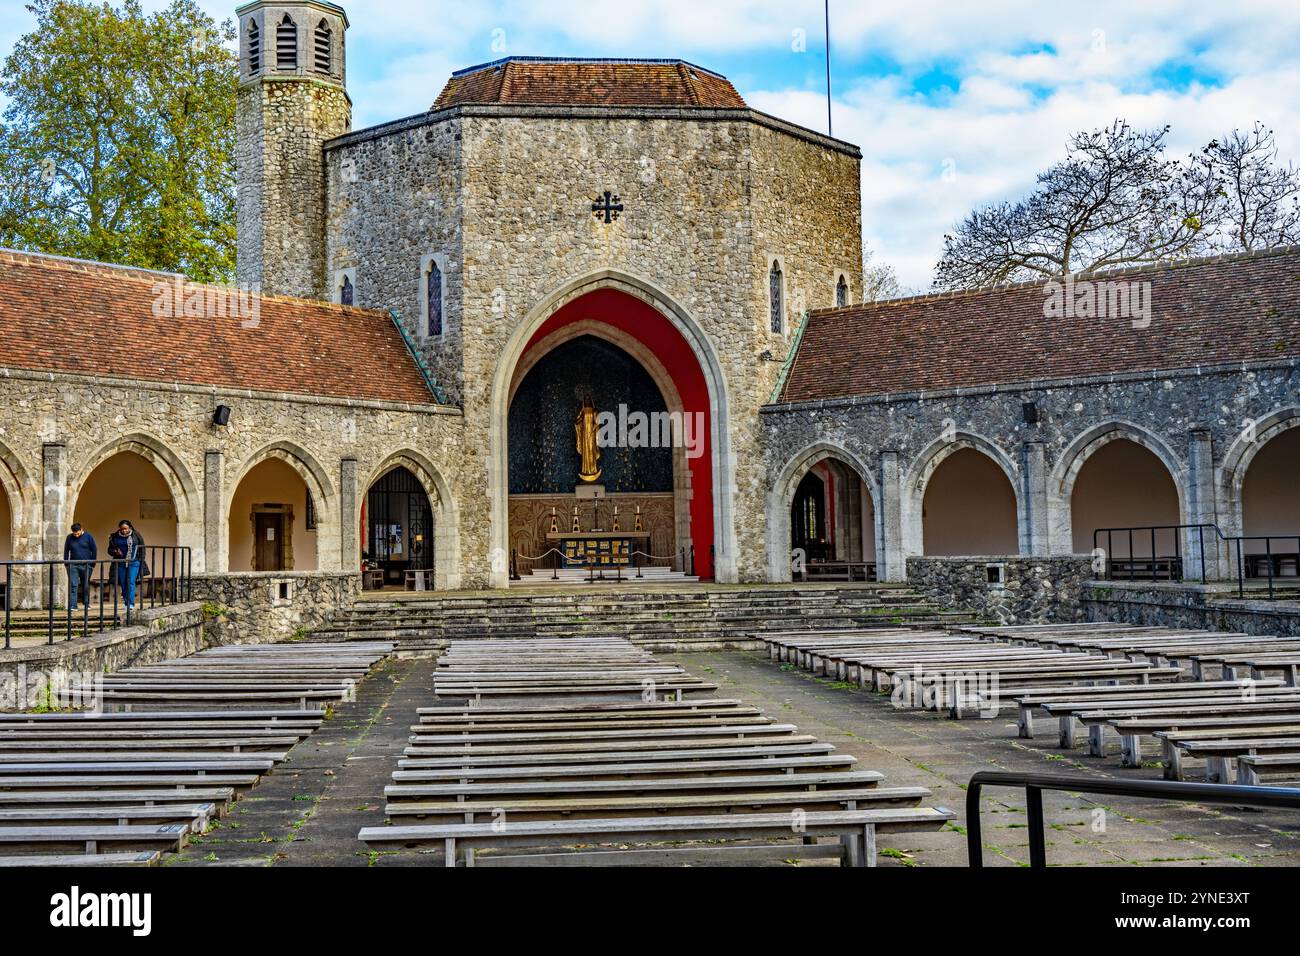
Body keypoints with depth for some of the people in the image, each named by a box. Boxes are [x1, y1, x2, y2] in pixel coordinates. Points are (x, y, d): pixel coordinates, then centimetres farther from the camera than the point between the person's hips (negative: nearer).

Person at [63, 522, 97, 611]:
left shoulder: (88, 536, -2)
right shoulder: (69, 538, 4)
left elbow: (94, 550, 2)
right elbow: (66, 551, 12)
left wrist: (92, 563, -1)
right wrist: (66, 563, 6)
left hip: (86, 565, -1)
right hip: (73, 565, 1)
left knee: (86, 585, 8)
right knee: (73, 585, -7)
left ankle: (86, 603, 23)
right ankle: (72, 606, -9)